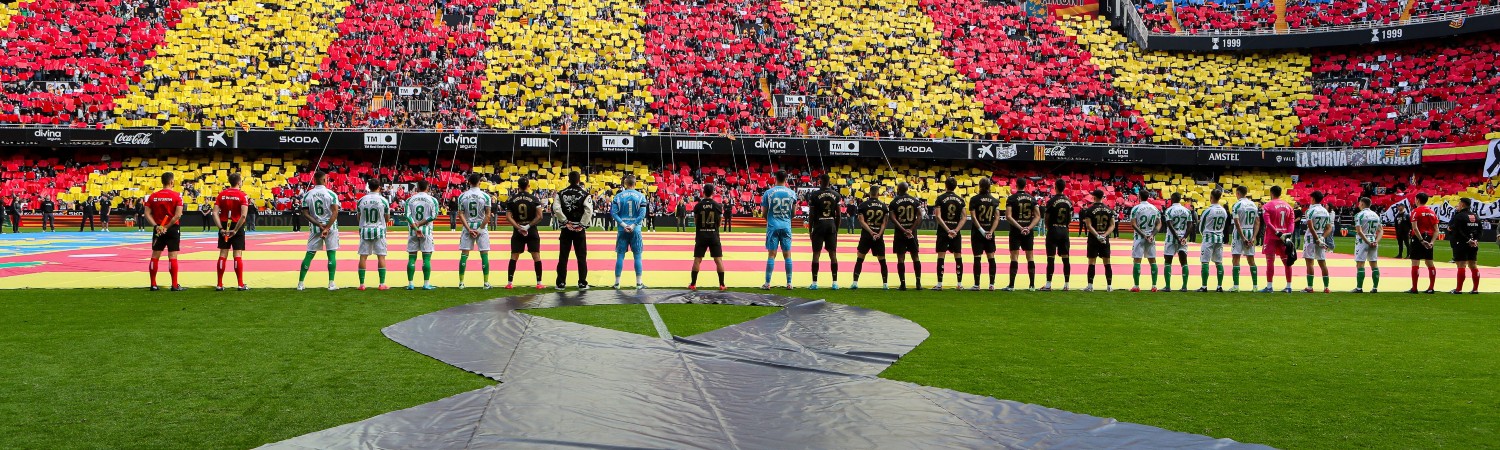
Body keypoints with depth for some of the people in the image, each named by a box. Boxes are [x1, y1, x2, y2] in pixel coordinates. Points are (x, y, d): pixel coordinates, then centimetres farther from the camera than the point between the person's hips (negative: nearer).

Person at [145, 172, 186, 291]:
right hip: (173, 229, -4)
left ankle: (153, 284, 11)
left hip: (158, 229, 4)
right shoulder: (176, 196, -8)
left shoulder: (153, 196, 4)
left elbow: (147, 214, -2)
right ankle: (174, 285, -1)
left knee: (155, 256, 9)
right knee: (172, 256, -2)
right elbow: (178, 215, -16)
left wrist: (156, 226, -7)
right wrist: (167, 227, -10)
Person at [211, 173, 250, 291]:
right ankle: (240, 284, 0)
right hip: (237, 227, -3)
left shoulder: (222, 194, 4)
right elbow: (243, 215, -19)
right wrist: (235, 230, -14)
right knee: (238, 255, 0)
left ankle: (219, 284, 7)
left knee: (223, 254, 6)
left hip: (224, 227, 3)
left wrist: (221, 228, -6)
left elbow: (215, 212, -4)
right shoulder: (242, 195, -8)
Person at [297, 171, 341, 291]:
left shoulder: (307, 195, 1)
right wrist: (327, 228, -18)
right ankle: (331, 284, -4)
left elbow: (305, 213, -4)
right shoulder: (331, 194, -6)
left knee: (309, 254, 8)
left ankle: (300, 283, 8)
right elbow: (335, 212, -16)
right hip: (331, 227, -2)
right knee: (331, 254, 1)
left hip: (314, 228, 3)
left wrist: (319, 224, -7)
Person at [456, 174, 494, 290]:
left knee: (464, 254, 6)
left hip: (467, 228, 2)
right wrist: (480, 229, -6)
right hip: (481, 227, -2)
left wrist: (469, 229, -4)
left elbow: (461, 215, -4)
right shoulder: (485, 196, -6)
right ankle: (486, 283, 2)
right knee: (484, 254, 3)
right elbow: (488, 215, -9)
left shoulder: (462, 196, 0)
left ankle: (461, 282, 5)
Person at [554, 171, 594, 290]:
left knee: (563, 256, 7)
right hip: (579, 230, -2)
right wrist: (582, 225, -9)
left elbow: (557, 209, -10)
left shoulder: (561, 193, 1)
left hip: (566, 229, 2)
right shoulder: (585, 194, -6)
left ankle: (561, 283, 9)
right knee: (581, 257, 5)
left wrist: (566, 222, -5)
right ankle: (582, 283, 5)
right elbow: (589, 211, -16)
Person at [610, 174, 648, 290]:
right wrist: (633, 226, -10)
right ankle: (639, 283, 7)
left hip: (622, 230, 1)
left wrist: (623, 225, -9)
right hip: (636, 230, -1)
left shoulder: (618, 196, 0)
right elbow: (642, 214, -9)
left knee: (620, 256, 6)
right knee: (637, 256, 6)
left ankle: (617, 282, 8)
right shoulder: (640, 196, -1)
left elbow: (614, 213, -7)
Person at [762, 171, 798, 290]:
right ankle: (789, 283, 8)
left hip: (773, 226, -1)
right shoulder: (792, 193, 2)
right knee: (787, 255, 7)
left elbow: (764, 213, 2)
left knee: (771, 255, 0)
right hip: (786, 226, 1)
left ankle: (767, 283, -1)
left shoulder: (768, 193, -3)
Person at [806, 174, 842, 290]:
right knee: (833, 254, 6)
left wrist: (810, 229, 3)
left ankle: (814, 283, -1)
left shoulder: (814, 195, -6)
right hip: (831, 225, 3)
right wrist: (836, 229, 14)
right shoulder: (836, 195, 4)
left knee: (816, 254, 1)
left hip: (819, 225, -3)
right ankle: (835, 282, 6)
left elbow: (811, 214, -5)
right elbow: (838, 215, 5)